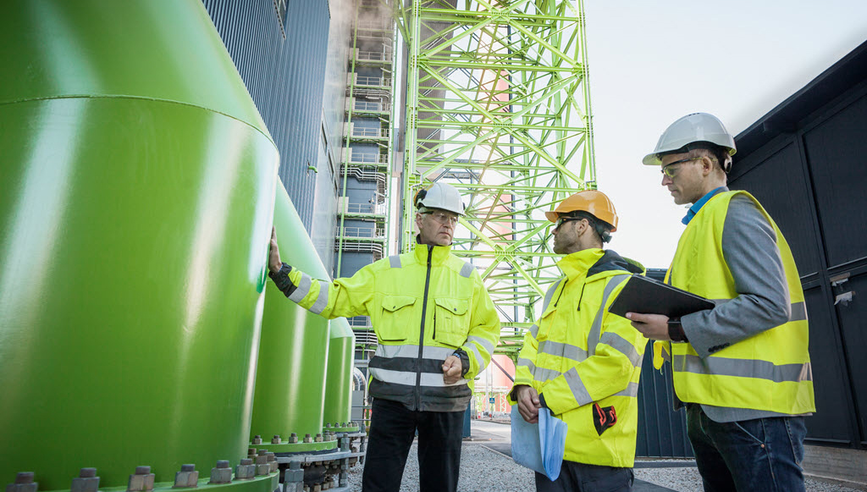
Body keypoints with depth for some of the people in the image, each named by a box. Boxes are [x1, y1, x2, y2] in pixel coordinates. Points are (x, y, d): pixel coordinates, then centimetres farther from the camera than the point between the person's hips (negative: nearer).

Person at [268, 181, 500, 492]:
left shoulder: (468, 277, 8)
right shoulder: (386, 271, 7)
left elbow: (487, 329, 12)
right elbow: (336, 299, 6)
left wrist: (465, 360, -7)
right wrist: (281, 273, -1)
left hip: (446, 400, 1)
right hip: (392, 396, 0)